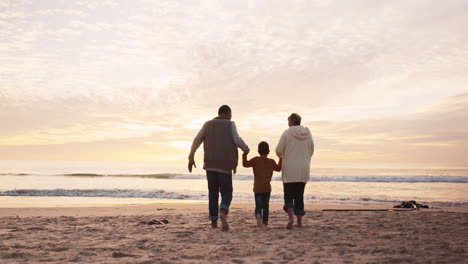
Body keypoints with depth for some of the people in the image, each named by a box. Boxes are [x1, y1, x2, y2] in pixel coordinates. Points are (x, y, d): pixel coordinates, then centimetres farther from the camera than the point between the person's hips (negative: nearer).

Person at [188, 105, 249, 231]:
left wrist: (191, 158, 8)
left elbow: (196, 140, 3)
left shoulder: (208, 124, 11)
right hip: (225, 165, -3)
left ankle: (213, 221, 12)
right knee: (226, 193, 4)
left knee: (213, 193, 14)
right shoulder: (230, 124, 3)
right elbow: (237, 140, -9)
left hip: (210, 164, 3)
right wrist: (246, 148, 11)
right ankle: (223, 212, -25)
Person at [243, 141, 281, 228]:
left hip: (257, 188, -1)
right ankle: (265, 223, 12)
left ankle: (258, 216, -27)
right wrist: (280, 159, 32)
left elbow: (245, 164, -8)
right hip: (267, 188, 1)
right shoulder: (271, 162, 5)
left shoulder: (255, 160, -2)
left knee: (258, 205, 3)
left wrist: (244, 155, 2)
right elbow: (278, 168, 21)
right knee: (266, 206, 11)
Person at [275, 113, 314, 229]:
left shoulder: (287, 133, -7)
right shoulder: (308, 134, 6)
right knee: (299, 195, 12)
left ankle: (291, 217, -19)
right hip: (304, 169, 4)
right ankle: (299, 222, 10)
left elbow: (278, 150, -9)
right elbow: (311, 152, 12)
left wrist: (282, 156, 15)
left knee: (288, 195, 3)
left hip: (289, 169, -4)